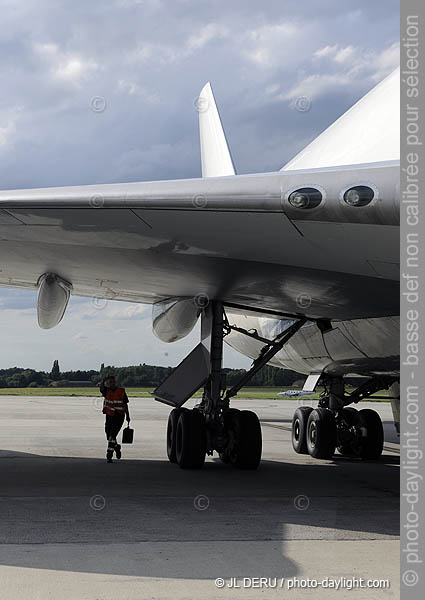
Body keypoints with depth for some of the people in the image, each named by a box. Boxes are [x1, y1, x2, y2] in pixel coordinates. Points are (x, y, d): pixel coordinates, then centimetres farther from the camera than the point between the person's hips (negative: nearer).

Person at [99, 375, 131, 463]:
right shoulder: (106, 390, 1)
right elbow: (101, 387, -22)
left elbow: (125, 404, 6)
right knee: (109, 436, 12)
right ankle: (117, 447, 41)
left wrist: (127, 416, 6)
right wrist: (104, 380, -39)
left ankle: (109, 455, -14)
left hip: (119, 416, -3)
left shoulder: (121, 391, -1)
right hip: (109, 416, 3)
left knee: (112, 435, -15)